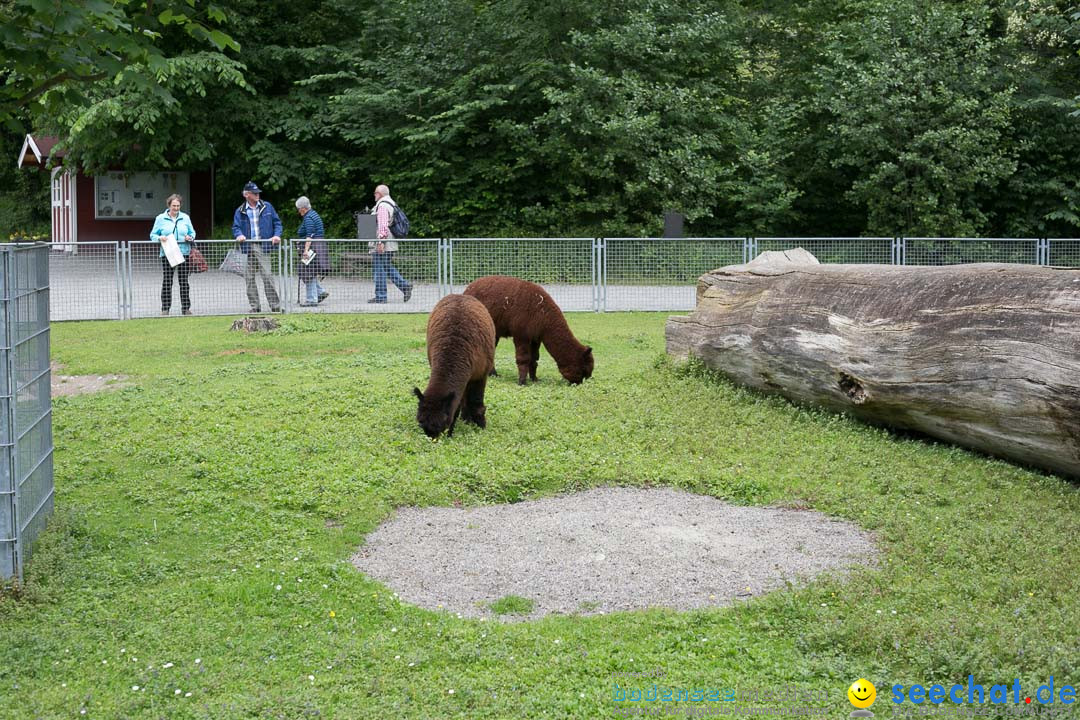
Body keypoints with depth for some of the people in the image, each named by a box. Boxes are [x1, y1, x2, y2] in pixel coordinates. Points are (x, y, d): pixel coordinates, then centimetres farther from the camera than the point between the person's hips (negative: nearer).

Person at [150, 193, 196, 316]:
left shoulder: (185, 218, 12)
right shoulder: (160, 218, 6)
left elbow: (192, 232, 18)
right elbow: (153, 235, 7)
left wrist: (190, 238, -5)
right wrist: (160, 238, -15)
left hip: (183, 253, 2)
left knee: (184, 281, 1)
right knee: (167, 281, -2)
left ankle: (186, 307, 5)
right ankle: (165, 308, 2)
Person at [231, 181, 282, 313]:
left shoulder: (267, 207, 9)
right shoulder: (240, 211, 10)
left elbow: (277, 222, 11)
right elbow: (236, 227, 5)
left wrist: (277, 235, -6)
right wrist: (239, 235, -17)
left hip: (263, 246, -2)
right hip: (248, 246, 2)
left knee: (267, 276, -11)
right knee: (249, 278, 3)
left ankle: (275, 306, -7)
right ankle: (255, 306, 11)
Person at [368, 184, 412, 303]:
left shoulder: (382, 205, -13)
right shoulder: (391, 204, 19)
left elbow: (383, 225, -23)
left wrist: (381, 241, -25)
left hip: (382, 245, -10)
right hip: (390, 244, 10)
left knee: (379, 269, -5)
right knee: (388, 268, 16)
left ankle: (380, 296, -3)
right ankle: (405, 287, 9)